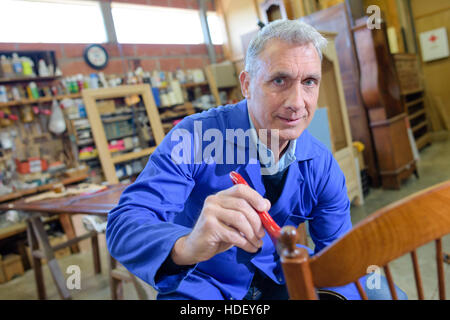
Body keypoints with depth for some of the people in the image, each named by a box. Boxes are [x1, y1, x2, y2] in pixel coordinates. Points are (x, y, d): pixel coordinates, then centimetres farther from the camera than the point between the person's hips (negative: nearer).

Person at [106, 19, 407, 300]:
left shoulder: (322, 164, -8)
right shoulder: (195, 137, -22)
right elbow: (124, 224, -28)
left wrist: (335, 293, -23)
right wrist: (186, 246, -49)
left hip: (279, 277, 3)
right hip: (201, 287, -2)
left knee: (386, 293, -9)